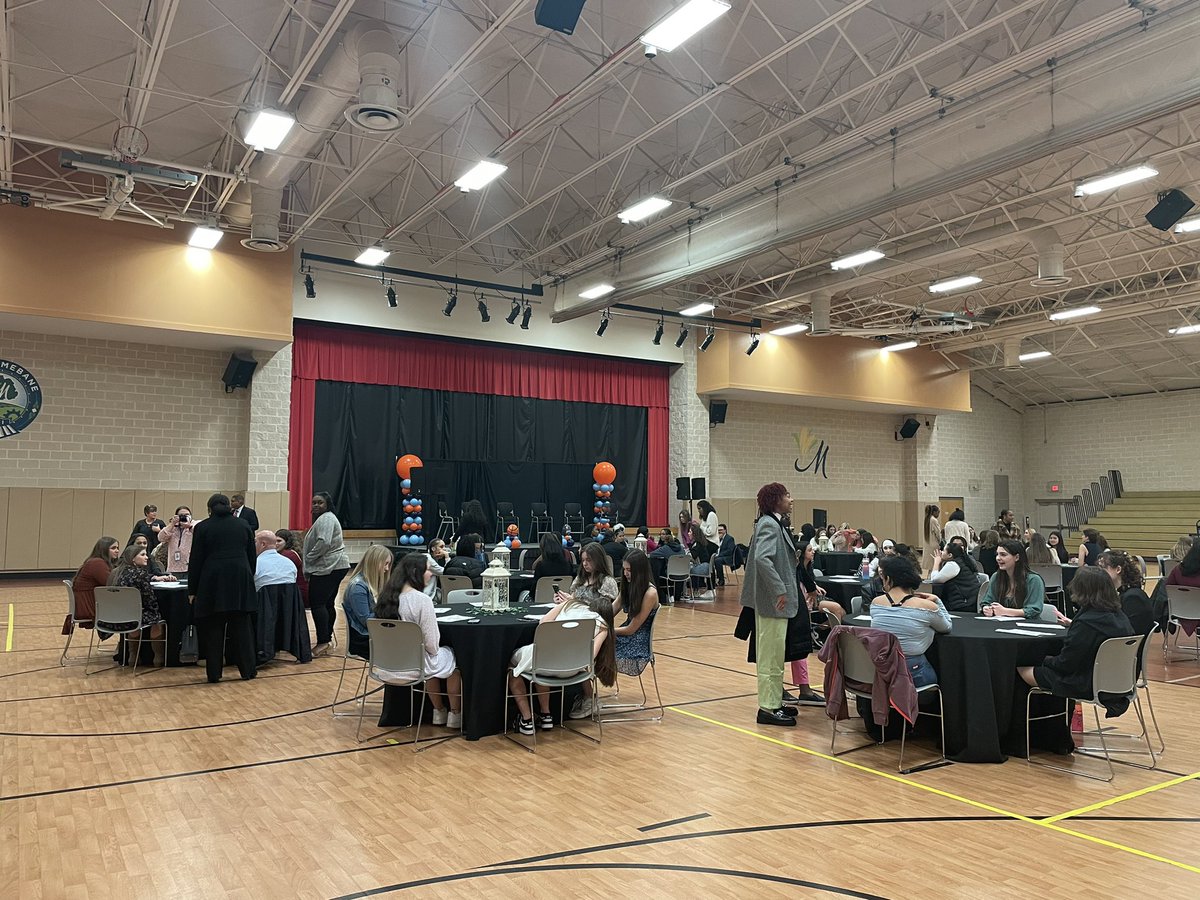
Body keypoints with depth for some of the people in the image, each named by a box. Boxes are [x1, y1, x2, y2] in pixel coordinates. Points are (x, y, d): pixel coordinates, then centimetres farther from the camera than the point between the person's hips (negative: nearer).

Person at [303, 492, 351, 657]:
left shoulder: (326, 519, -11)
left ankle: (323, 642, -13)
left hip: (327, 568, -11)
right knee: (327, 603, 13)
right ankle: (327, 638, 18)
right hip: (336, 566, 11)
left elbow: (323, 543, -22)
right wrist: (310, 561, 19)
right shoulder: (326, 518, 23)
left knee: (317, 603, -11)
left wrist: (308, 558, -11)